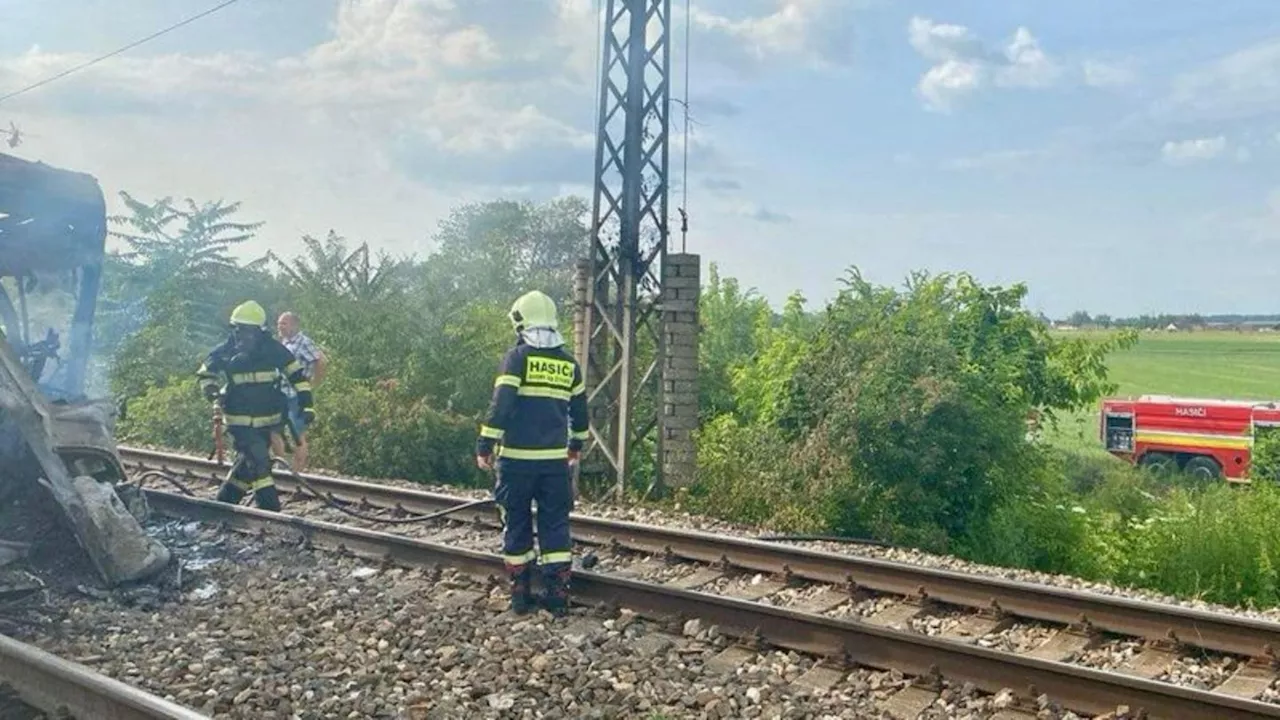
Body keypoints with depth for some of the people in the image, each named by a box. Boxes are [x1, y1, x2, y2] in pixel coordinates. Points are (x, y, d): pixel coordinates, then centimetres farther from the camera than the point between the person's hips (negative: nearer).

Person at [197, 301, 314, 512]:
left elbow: (296, 374, 1)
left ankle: (224, 500, 33)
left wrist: (306, 405, -5)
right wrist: (210, 387, -12)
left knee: (249, 462, 13)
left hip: (266, 419, 3)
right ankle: (270, 508, -9)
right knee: (258, 461, -14)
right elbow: (206, 372, 10)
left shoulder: (273, 349, -7)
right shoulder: (224, 352, -7)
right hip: (240, 421, -3)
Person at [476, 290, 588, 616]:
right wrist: (576, 444, 29)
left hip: (517, 457, -3)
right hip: (555, 458, 3)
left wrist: (485, 444, -7)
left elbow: (501, 404, -13)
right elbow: (580, 409, 16)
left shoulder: (517, 357, -5)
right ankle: (558, 596, 7)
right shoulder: (568, 362, 8)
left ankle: (520, 595, 14)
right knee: (555, 525, 9)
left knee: (517, 525, 9)